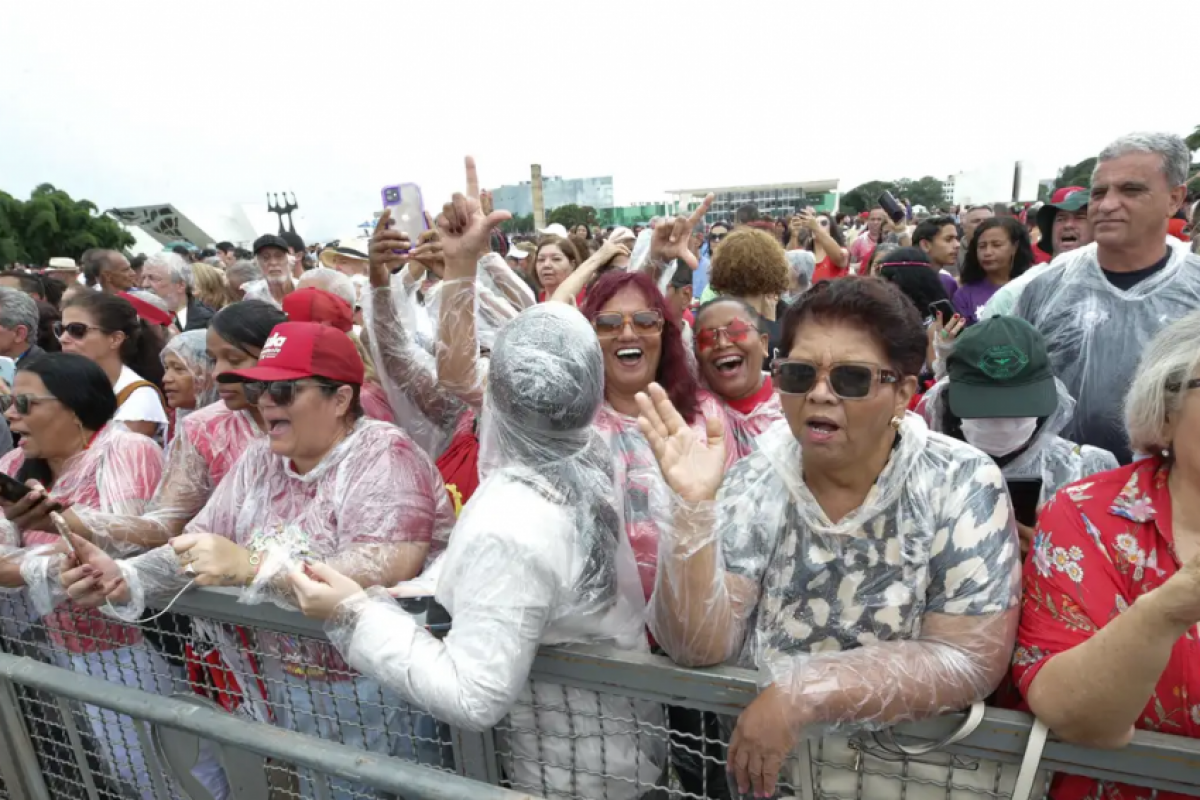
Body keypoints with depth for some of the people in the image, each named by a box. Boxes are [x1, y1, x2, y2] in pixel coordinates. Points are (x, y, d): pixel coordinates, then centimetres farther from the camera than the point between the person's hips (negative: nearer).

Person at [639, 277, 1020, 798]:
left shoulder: (961, 485, -10)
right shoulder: (753, 484, -6)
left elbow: (971, 660, -13)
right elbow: (696, 647, -11)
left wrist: (802, 694, -21)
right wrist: (694, 507, -23)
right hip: (741, 750, 2)